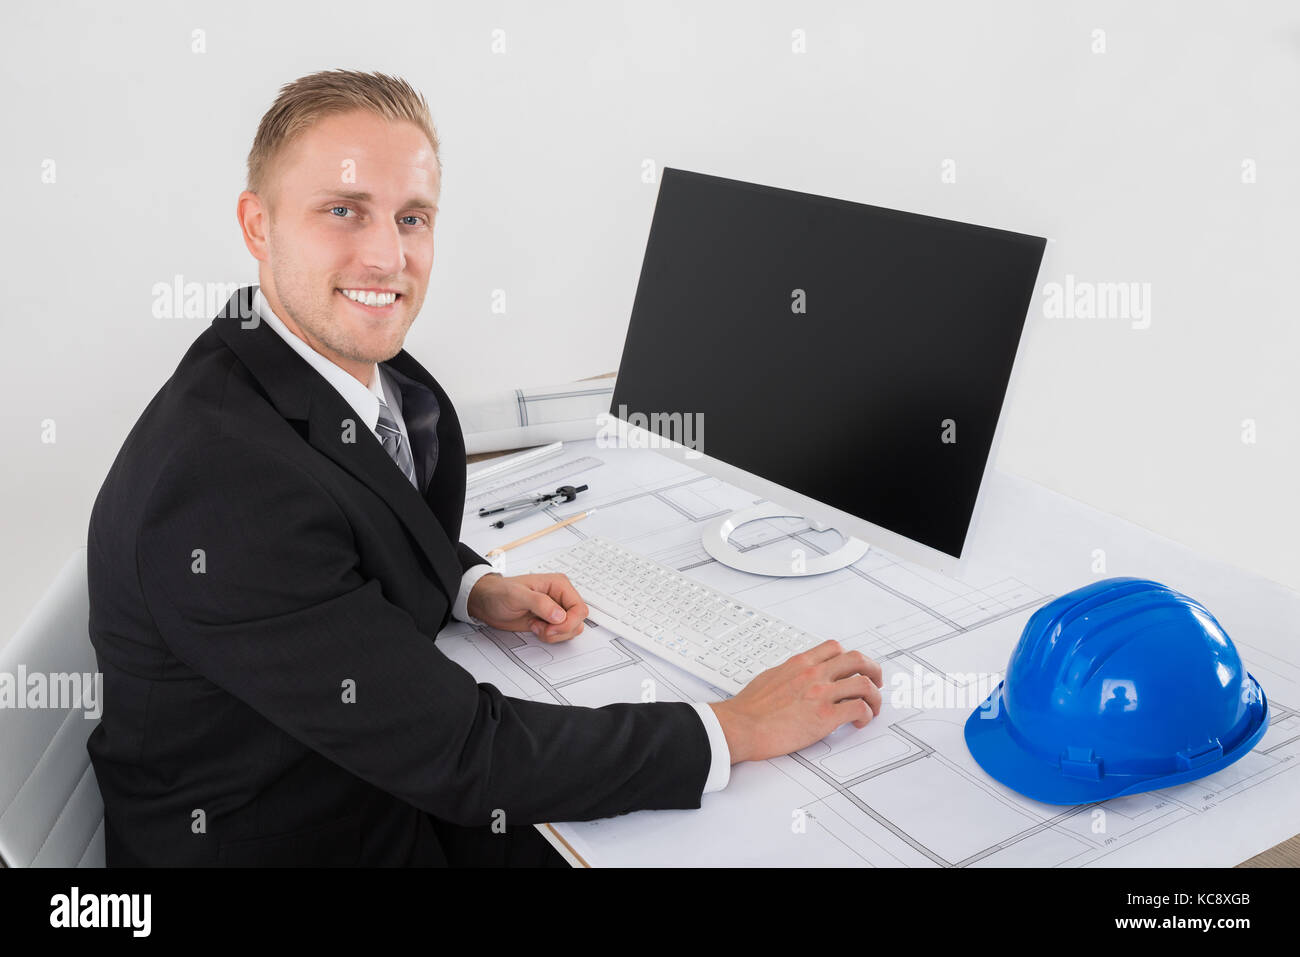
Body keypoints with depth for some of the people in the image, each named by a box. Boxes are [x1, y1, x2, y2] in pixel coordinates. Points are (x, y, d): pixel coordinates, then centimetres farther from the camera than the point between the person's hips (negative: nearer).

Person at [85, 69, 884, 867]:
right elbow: (459, 755, -28)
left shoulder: (373, 371, -7)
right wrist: (736, 731, -22)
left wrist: (474, 587, -4)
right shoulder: (218, 484, -31)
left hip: (388, 784, 6)